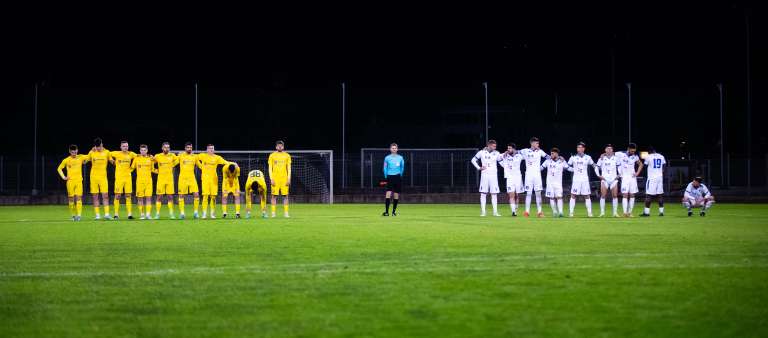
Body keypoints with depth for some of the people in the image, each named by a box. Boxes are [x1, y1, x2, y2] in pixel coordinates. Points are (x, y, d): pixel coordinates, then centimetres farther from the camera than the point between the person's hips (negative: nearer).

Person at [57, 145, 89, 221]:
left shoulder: (80, 157, 3)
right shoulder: (66, 160, 1)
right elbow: (59, 169, 11)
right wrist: (63, 177, 2)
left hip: (79, 181, 0)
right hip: (70, 181, 0)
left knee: (78, 197, -10)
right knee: (71, 198, 2)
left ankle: (79, 215, -14)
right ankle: (73, 215, 12)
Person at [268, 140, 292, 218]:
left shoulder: (287, 156, 8)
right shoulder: (272, 156, 5)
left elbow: (289, 168, 8)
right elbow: (270, 168, 4)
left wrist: (289, 179, -1)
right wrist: (271, 179, -6)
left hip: (284, 178, 1)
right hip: (275, 178, -1)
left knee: (285, 195, -1)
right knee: (274, 195, -2)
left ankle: (286, 212, 2)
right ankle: (273, 212, 1)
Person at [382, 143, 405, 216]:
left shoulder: (400, 158, 5)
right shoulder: (387, 158, 2)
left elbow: (402, 168, 14)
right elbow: (385, 168, 6)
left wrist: (400, 175, 9)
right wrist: (386, 176, 1)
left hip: (397, 177, 2)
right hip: (390, 177, -2)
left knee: (396, 194, 4)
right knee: (388, 193, -13)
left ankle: (394, 211, 14)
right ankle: (386, 211, -14)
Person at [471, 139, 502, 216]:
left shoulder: (496, 153, 5)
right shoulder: (482, 152, 1)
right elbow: (473, 160, 10)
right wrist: (479, 168, 0)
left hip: (493, 175, 1)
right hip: (484, 175, -1)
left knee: (494, 193, 0)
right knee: (483, 193, -1)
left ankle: (495, 211, 5)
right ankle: (483, 212, 3)